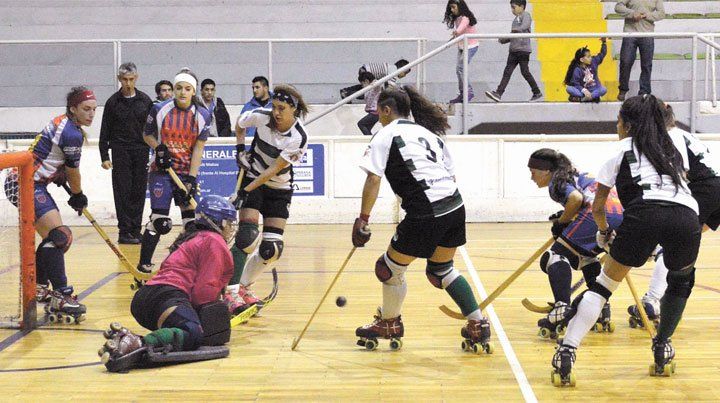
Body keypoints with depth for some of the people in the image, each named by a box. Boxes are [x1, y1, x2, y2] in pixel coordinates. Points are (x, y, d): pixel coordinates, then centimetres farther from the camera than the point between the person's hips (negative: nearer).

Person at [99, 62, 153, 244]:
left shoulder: (145, 100, 7)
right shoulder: (113, 102, 2)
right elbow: (105, 132, 4)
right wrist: (104, 157, -1)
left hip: (141, 152, 2)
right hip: (120, 152, -2)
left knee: (139, 193, 3)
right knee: (123, 193, -3)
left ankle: (136, 229, 11)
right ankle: (124, 231, 0)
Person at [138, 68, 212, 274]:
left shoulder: (202, 115, -5)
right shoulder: (160, 110, -8)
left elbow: (198, 149, -5)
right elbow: (147, 134, 7)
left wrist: (191, 178, -11)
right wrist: (158, 148, -13)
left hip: (188, 172, 2)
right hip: (162, 170, -2)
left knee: (192, 217, 2)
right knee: (158, 220, -9)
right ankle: (144, 263, 2)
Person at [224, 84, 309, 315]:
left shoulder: (299, 137, -20)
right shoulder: (261, 116, -15)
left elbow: (274, 170, -21)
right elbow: (239, 125, 10)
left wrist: (245, 192, -23)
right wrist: (240, 149, -3)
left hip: (280, 189, 1)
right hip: (253, 180, -1)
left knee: (272, 249, -5)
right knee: (247, 236, -20)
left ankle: (244, 286, 17)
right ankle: (231, 291, -16)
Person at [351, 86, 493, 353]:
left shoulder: (385, 135, 2)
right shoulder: (429, 133, 22)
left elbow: (373, 179, -8)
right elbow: (451, 173, 20)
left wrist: (362, 220, -8)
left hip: (426, 215, -8)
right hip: (455, 207, 8)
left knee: (391, 268, 12)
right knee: (441, 269, 25)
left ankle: (389, 324, 31)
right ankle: (478, 326, 21)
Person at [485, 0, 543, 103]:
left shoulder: (526, 15, -2)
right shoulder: (516, 19, 22)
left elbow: (525, 26, -23)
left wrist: (517, 30, -40)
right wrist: (503, 40, 10)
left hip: (523, 49, -8)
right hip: (513, 49, 8)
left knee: (525, 71, -4)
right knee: (507, 71, -1)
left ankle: (537, 93, 9)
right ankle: (498, 93, -9)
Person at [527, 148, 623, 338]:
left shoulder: (556, 182, 9)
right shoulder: (577, 175, 35)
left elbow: (576, 198, -10)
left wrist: (562, 221, 4)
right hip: (623, 214, 9)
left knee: (556, 256, -4)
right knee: (585, 255, 31)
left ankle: (562, 309, -24)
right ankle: (601, 310, 24)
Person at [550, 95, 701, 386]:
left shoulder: (621, 150, 23)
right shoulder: (676, 141, 31)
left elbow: (597, 208, 24)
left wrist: (604, 233, 42)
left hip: (644, 214, -2)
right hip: (687, 217, 2)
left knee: (605, 283, 11)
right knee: (681, 280, 32)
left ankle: (567, 353, -2)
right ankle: (662, 350, 27)